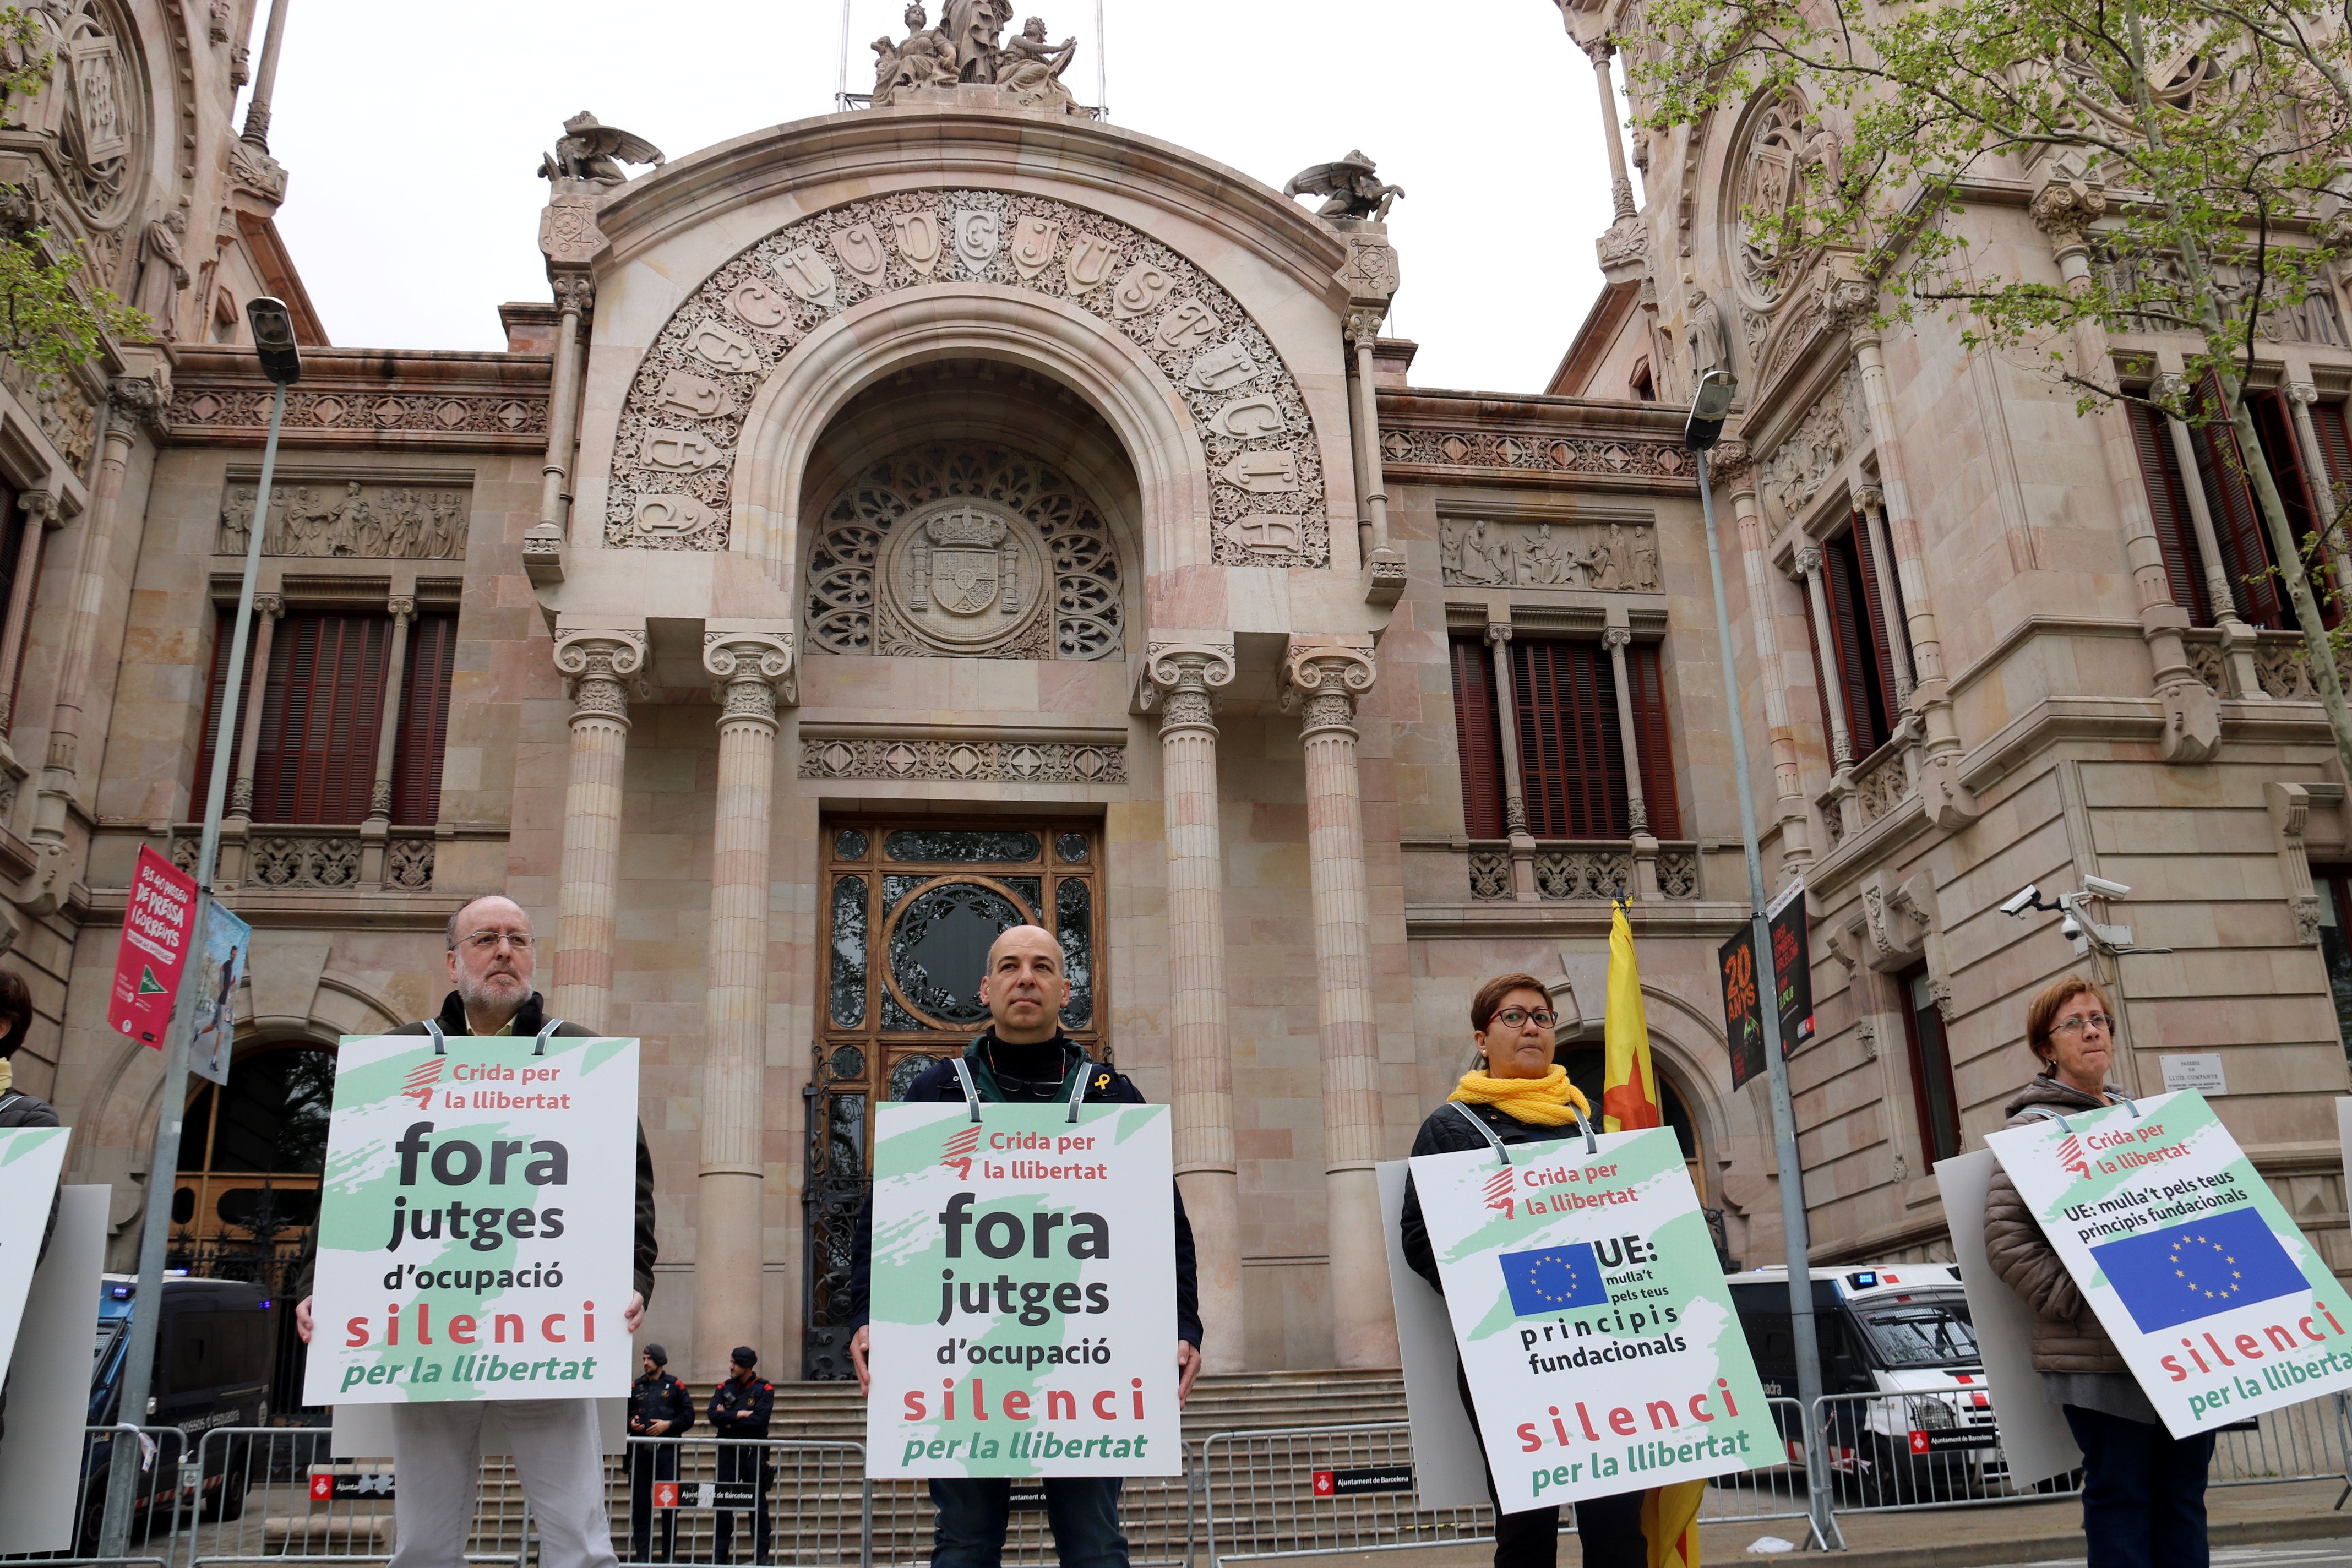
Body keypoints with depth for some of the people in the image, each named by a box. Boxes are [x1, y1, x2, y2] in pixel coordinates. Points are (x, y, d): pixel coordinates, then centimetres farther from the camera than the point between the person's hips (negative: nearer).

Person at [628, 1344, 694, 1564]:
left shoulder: (674, 1386, 5)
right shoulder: (636, 1387, 12)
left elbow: (689, 1416, 4)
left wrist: (669, 1424, -10)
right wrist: (630, 1423, -2)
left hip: (667, 1449, -2)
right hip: (640, 1449, 2)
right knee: (640, 1502, 3)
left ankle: (669, 1552, 7)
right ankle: (641, 1552, 11)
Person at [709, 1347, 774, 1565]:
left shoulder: (764, 1389, -2)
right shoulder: (724, 1388, 9)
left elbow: (758, 1420, -15)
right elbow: (714, 1416, -6)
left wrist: (728, 1420, -8)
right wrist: (740, 1414, -14)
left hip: (754, 1454, -3)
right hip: (728, 1452, 3)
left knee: (758, 1504, 2)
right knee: (723, 1504, 4)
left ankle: (762, 1553, 7)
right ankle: (719, 1553, 12)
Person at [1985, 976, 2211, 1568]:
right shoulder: (2034, 1126, -3)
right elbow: (2005, 1237, -12)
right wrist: (2082, 1302, -19)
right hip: (2100, 1352, -6)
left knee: (2183, 1495, 9)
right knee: (2120, 1496, -3)